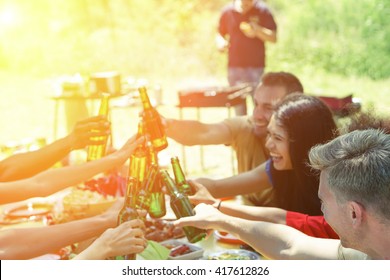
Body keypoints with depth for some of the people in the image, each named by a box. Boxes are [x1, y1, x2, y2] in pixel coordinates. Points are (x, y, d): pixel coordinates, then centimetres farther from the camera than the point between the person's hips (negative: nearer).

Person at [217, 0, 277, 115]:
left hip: (256, 67, -3)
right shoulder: (227, 11, 6)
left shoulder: (262, 10, -2)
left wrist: (257, 30, -21)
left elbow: (273, 38, -4)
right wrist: (221, 42, -6)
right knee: (238, 103, 9)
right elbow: (220, 34, 17)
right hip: (234, 66, 3)